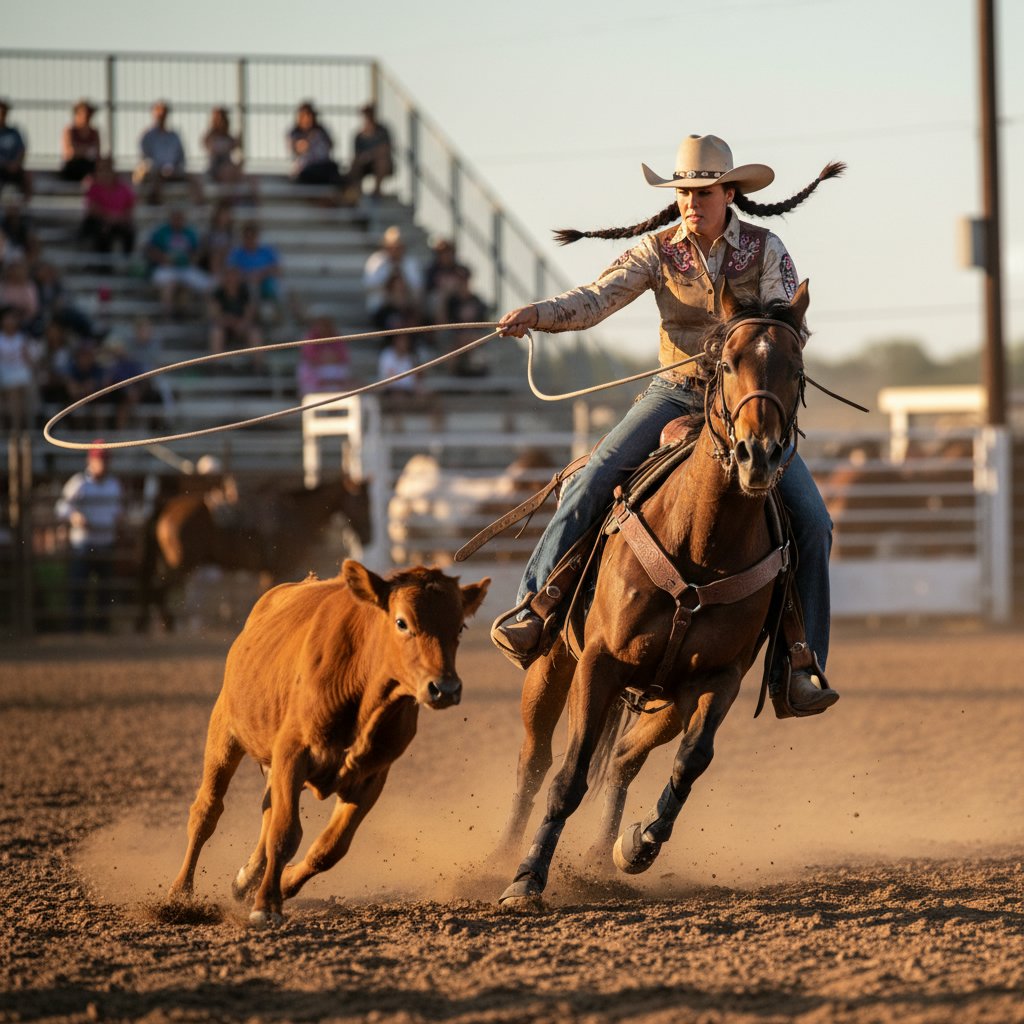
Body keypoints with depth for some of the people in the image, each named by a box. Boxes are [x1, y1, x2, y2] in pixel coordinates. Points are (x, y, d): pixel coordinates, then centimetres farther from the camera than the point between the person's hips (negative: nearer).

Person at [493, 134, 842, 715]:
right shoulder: (659, 248, -2)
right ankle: (534, 607, -18)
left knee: (812, 520, -15)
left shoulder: (765, 250, -6)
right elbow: (596, 300, -13)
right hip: (675, 393, 0)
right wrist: (538, 315, -31)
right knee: (596, 476, -23)